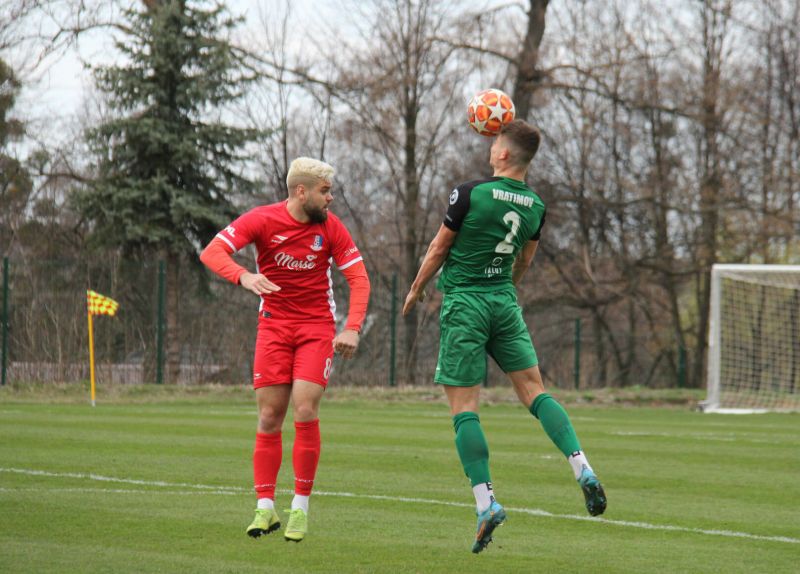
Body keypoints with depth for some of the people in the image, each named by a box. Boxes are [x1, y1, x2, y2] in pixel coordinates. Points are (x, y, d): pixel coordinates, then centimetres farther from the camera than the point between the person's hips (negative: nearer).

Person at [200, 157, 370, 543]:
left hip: (317, 326, 0)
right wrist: (243, 277, -37)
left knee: (305, 411, -13)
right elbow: (211, 252, -17)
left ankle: (300, 507, -3)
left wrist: (352, 329, -17)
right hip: (274, 325, 0)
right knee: (269, 417, -2)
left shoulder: (330, 227, -4)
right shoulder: (262, 220, -9)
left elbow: (358, 278, -3)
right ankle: (265, 508, 4)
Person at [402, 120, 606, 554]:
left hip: (464, 304, -5)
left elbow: (439, 248, -3)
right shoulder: (535, 206, 5)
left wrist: (416, 290, 12)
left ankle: (485, 502, -10)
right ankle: (583, 470, -10)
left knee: (463, 406, -3)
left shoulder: (470, 194, -12)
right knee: (533, 389, 8)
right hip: (505, 303, 5)